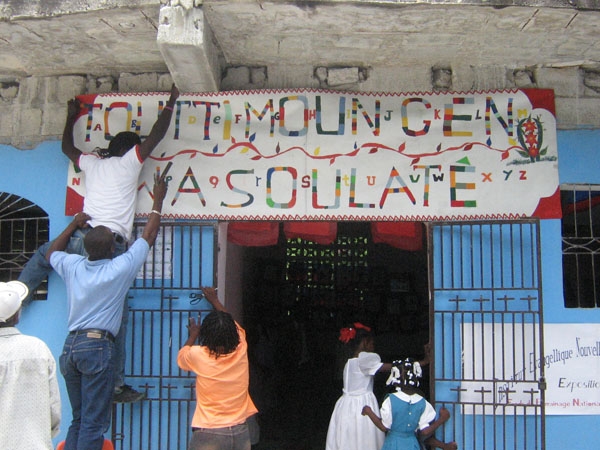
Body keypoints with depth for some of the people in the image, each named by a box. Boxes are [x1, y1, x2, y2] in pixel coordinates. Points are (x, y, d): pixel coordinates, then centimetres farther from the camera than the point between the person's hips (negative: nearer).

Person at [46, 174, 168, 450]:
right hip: (98, 347, -6)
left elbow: (51, 253, 30)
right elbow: (148, 236, 4)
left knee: (78, 419, 15)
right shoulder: (120, 269, -7)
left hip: (69, 347, 6)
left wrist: (73, 225, 34)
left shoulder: (72, 266, 6)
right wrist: (158, 200, 15)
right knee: (93, 424, -4)